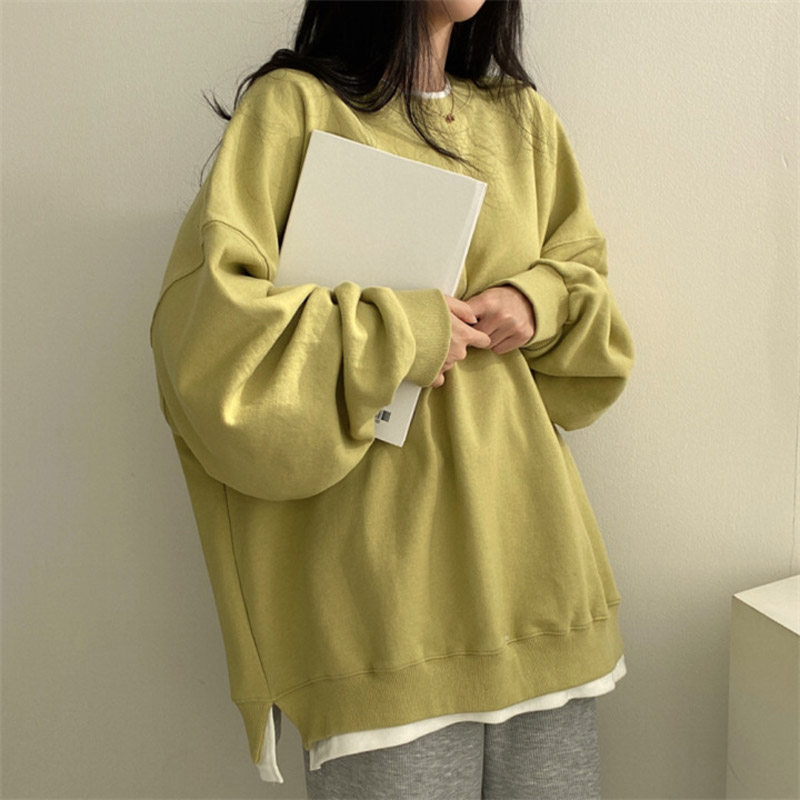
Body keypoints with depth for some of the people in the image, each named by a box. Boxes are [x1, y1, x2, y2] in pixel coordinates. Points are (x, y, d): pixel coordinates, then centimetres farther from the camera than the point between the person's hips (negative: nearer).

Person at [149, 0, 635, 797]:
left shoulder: (523, 117, 14)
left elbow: (583, 269, 24)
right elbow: (205, 314, -11)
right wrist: (398, 332, -11)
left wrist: (539, 302, 2)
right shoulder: (293, 105, -2)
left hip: (527, 549, 5)